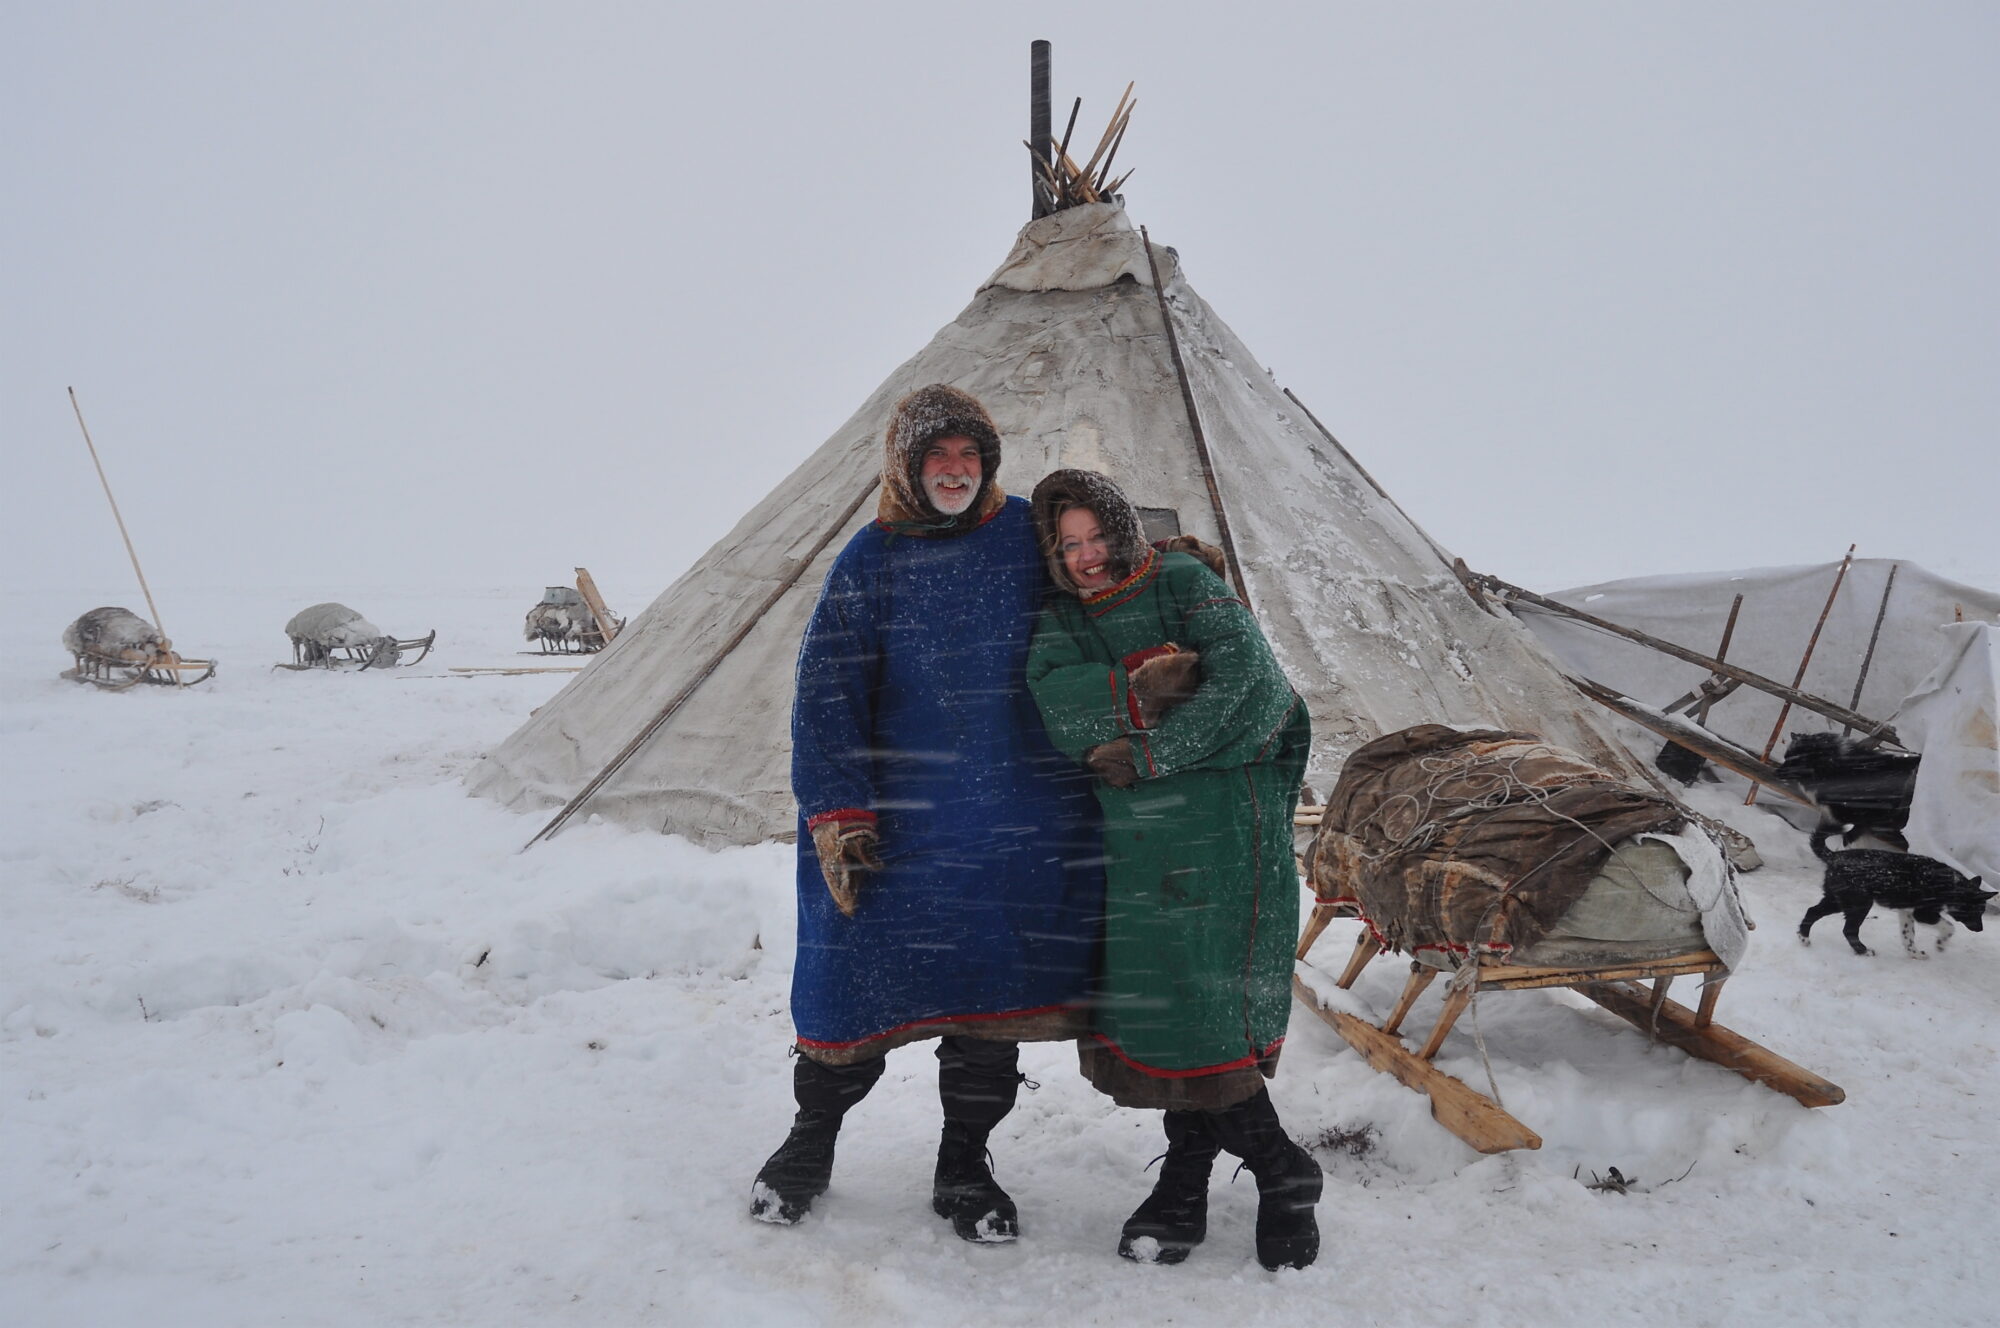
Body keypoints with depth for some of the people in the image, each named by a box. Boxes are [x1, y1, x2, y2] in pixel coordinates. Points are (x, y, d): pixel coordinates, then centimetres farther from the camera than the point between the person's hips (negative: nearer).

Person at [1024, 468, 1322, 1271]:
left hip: (1224, 828, -4)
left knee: (1201, 1004, -9)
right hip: (1132, 843, 4)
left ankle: (1283, 1173, 9)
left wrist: (1147, 754, -14)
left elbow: (1248, 680, -12)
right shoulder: (1061, 620, 12)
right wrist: (1145, 687, -19)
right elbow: (1057, 702, -7)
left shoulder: (1188, 585, 1)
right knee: (1151, 1003, 4)